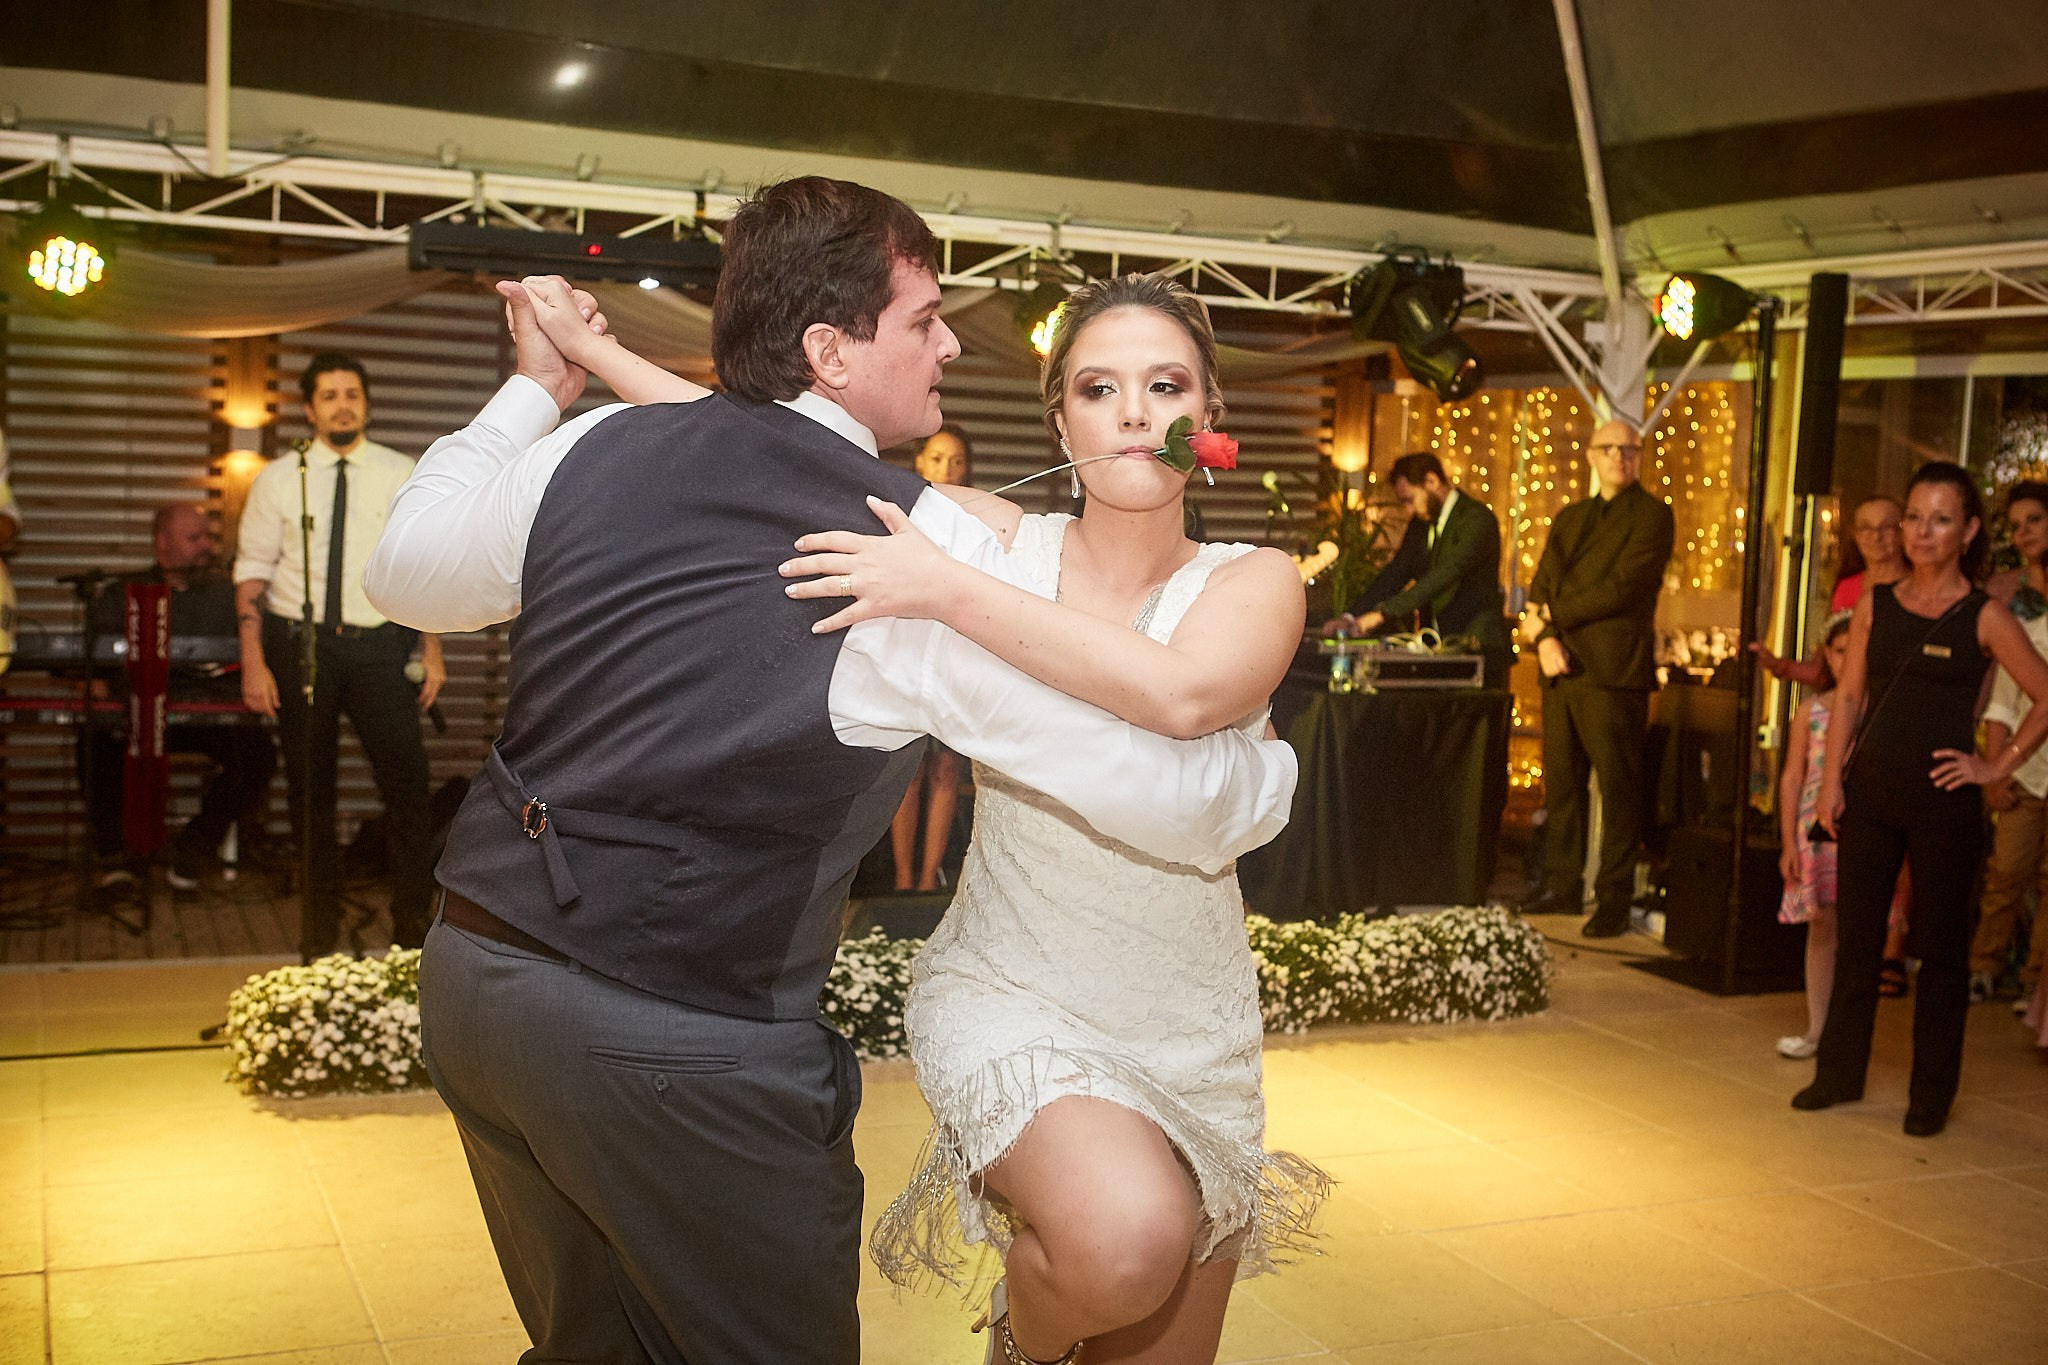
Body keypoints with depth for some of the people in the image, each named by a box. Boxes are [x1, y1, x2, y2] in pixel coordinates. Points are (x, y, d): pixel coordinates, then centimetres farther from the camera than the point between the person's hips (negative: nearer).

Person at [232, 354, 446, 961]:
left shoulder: (402, 475, 5)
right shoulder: (279, 479, 4)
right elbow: (253, 570, 3)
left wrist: (431, 653, -2)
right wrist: (253, 662, -5)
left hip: (378, 643, 0)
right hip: (299, 644, 0)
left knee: (407, 775, -9)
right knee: (309, 788, 8)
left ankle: (414, 927, 4)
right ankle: (318, 934, 20)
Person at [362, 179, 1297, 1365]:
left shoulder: (589, 453, 1)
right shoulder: (925, 551, -14)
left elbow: (404, 576, 21)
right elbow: (1176, 797, -10)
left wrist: (534, 392, 29)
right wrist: (1276, 771, 13)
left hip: (476, 970, 7)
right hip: (686, 1046, -6)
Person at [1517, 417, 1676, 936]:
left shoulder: (1652, 515, -1)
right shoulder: (1570, 518, 20)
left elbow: (1622, 588, -12)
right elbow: (1541, 586, 13)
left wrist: (1552, 615, -7)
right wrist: (1546, 639, -6)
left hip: (1614, 673, -7)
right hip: (1562, 670, 7)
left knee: (1618, 788, -3)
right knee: (1560, 784, 10)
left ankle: (1614, 899, 2)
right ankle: (1561, 887, 19)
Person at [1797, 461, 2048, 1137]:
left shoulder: (1984, 617, -4)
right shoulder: (1875, 603, 7)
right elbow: (1849, 694, 9)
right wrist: (1832, 778, 2)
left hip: (1943, 801, -3)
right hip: (1870, 791, 4)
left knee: (1939, 945, 5)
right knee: (1855, 935, 10)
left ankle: (1931, 1094, 16)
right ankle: (1839, 1071, 23)